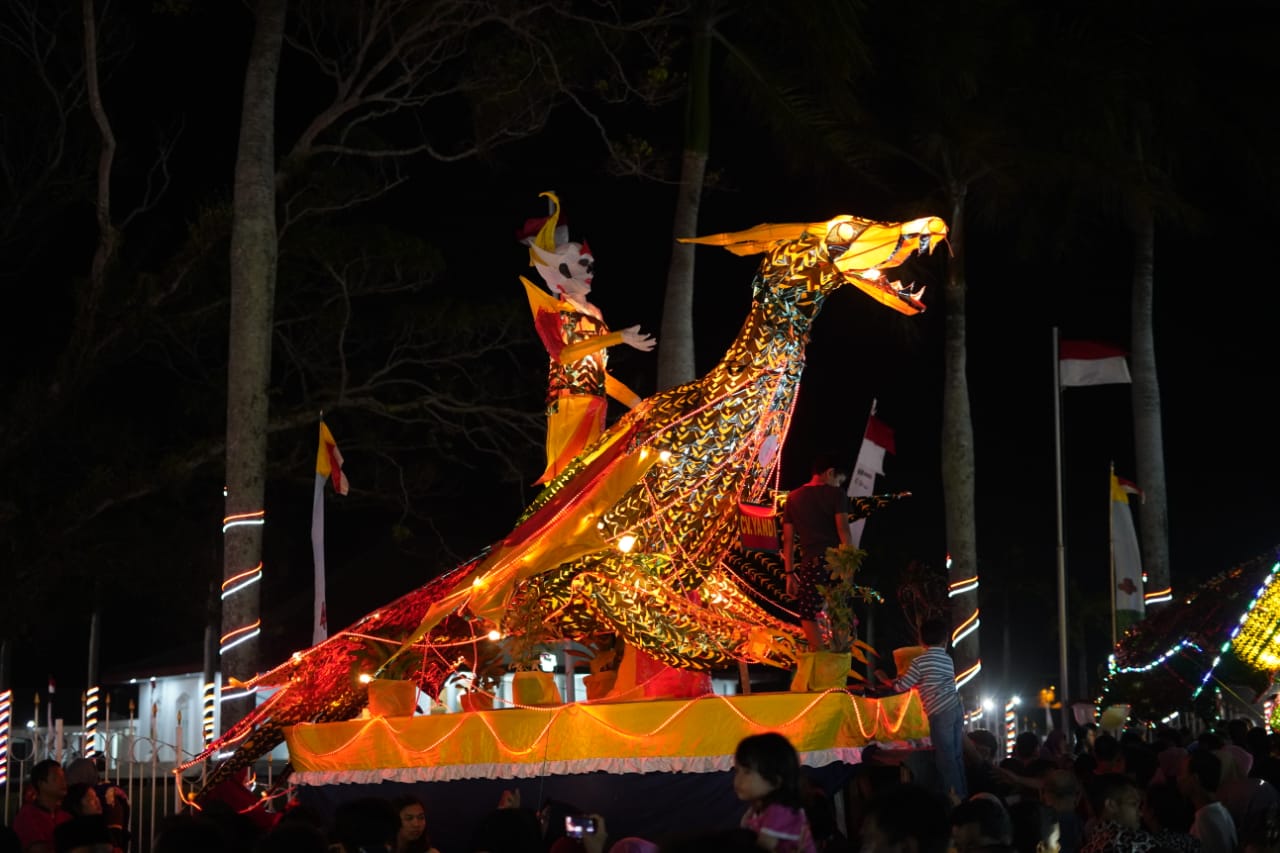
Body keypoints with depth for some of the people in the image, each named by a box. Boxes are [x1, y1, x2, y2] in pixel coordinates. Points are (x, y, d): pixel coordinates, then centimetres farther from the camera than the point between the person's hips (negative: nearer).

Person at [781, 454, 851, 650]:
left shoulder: (793, 498, 14)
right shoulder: (836, 494, 4)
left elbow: (788, 539, 11)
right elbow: (843, 529, -8)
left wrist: (790, 574, 12)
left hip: (812, 562, 1)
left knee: (808, 615, 3)